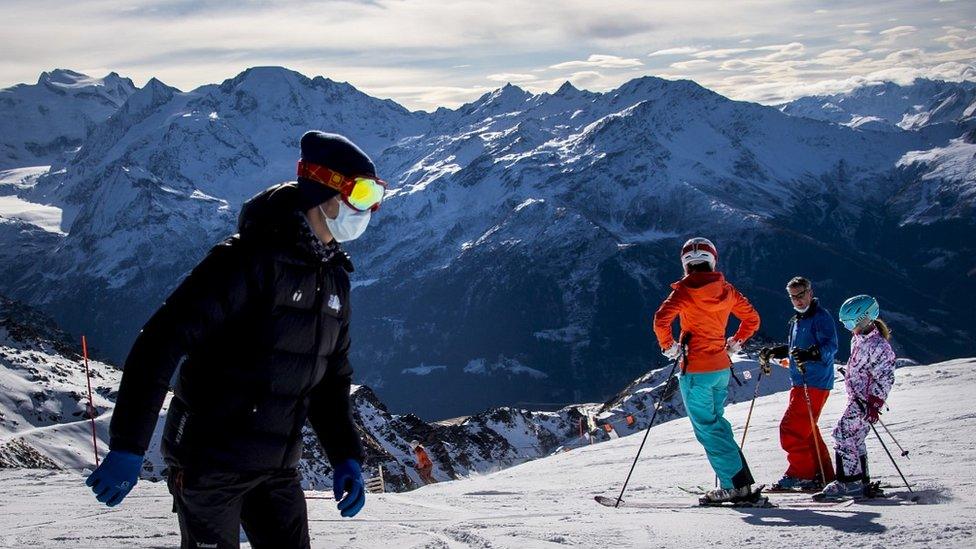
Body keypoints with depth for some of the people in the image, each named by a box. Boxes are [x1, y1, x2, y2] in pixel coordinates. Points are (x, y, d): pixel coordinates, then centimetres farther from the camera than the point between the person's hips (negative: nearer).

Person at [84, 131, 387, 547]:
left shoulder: (334, 279, 8)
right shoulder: (250, 259, -17)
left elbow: (330, 377, 17)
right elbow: (161, 342, -21)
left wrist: (345, 456, 7)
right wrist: (128, 447, -25)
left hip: (277, 468, 7)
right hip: (209, 462, -7)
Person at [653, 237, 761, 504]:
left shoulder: (686, 291, -12)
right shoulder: (726, 289, 5)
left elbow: (661, 320, -24)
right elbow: (752, 319, 14)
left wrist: (669, 347, -9)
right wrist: (735, 343, 24)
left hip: (695, 370, -6)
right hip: (721, 367, 6)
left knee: (707, 429, 0)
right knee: (716, 422, 19)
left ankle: (735, 485, -3)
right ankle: (741, 481, 16)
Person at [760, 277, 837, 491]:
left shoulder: (821, 317, -10)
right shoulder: (797, 320, 19)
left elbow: (830, 346, -23)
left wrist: (810, 354, -39)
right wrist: (773, 352, 16)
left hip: (814, 383, -10)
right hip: (801, 383, 10)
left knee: (791, 429, -12)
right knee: (806, 431, 15)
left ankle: (800, 473, -6)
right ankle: (823, 476, 22)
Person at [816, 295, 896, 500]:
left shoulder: (877, 345, -17)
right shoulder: (859, 338, 13)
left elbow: (885, 377, -20)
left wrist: (874, 404, -23)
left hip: (864, 401, -10)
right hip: (858, 398, 10)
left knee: (843, 436, -12)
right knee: (855, 440, 12)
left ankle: (848, 483, -9)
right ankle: (861, 483, 19)